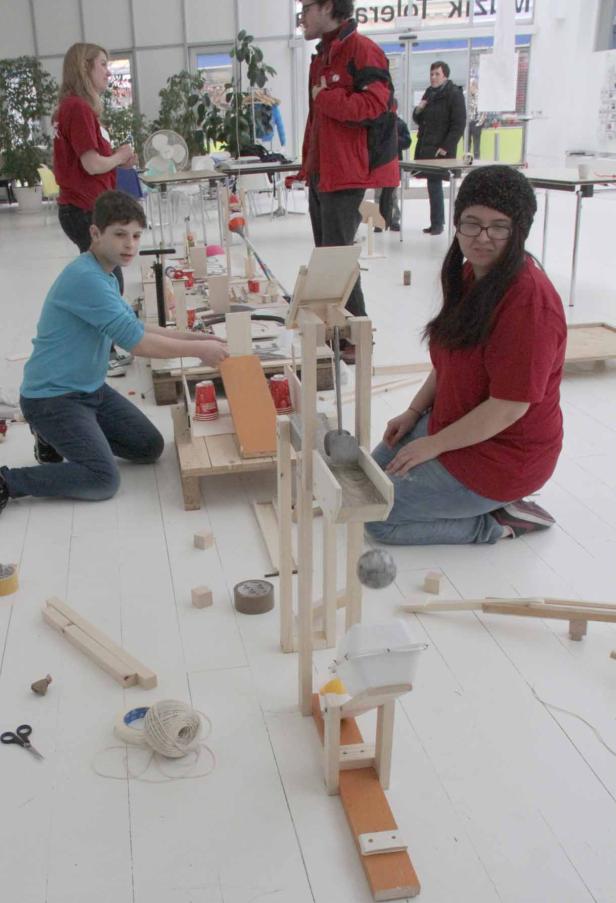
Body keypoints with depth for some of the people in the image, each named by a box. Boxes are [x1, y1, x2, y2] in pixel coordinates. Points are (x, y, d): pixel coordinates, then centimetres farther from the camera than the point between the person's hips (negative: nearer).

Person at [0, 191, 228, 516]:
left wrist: (194, 337, 7)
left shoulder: (106, 276, 9)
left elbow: (135, 327, 16)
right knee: (103, 480, -20)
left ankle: (60, 437, 21)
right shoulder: (85, 278, -24)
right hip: (52, 398, -10)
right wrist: (198, 350, -17)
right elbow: (135, 342, -25)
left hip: (90, 389, 10)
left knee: (151, 448, 9)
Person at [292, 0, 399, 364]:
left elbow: (373, 105, -24)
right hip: (320, 171, 10)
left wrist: (324, 97, -15)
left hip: (347, 173, -10)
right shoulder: (322, 56, 17)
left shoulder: (362, 51, -12)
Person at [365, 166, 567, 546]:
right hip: (454, 423, 10)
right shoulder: (472, 274, 2)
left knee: (375, 516, -8)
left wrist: (433, 445, -18)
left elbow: (508, 407, -27)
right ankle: (494, 504, 13)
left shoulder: (530, 299, -29)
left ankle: (496, 524, 2)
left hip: (502, 452, -10)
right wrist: (414, 411, 7)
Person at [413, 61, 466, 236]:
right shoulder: (429, 92, 15)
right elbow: (418, 120, 24)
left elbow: (459, 124, -11)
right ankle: (438, 220, 17)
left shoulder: (454, 94, -6)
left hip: (441, 149, -7)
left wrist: (446, 147, -17)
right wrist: (418, 110, 1)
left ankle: (437, 223, -1)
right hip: (424, 146, 7)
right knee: (433, 184, 8)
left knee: (434, 184, -8)